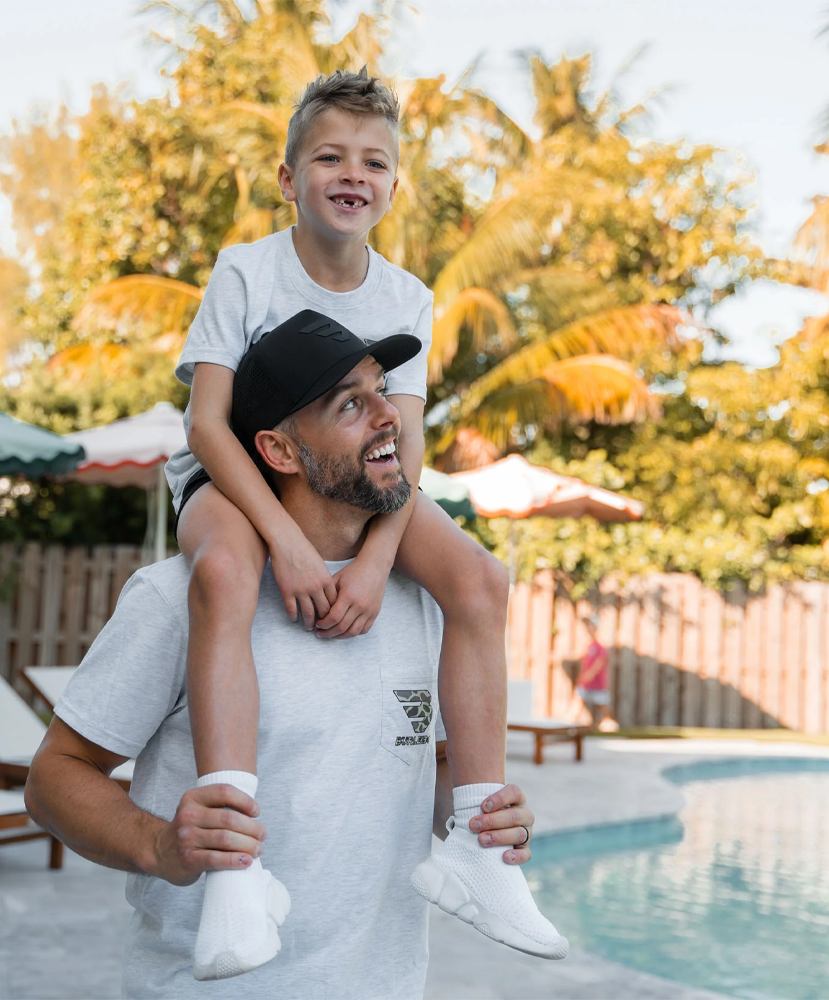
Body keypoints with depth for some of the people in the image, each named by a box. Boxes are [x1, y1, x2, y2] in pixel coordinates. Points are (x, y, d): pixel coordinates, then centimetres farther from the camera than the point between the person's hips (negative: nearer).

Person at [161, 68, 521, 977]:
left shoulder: (406, 299, -2)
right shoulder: (246, 271, -12)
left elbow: (404, 444, -9)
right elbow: (206, 423, -19)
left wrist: (375, 561, -27)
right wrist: (288, 542, -31)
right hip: (239, 473, -4)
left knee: (479, 579, -21)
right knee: (223, 573, -39)